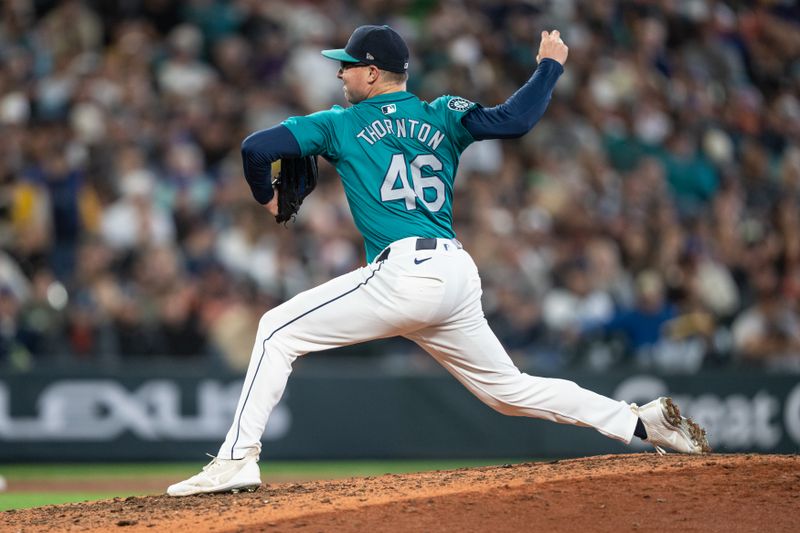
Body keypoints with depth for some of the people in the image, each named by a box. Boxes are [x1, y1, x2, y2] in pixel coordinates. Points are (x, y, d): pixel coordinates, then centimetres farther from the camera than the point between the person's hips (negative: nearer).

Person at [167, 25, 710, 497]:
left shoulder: (340, 125, 8)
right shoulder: (443, 116, 16)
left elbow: (257, 147, 2)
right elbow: (514, 120, 1)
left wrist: (266, 197, 22)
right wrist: (550, 65, 18)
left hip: (404, 274, -6)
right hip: (460, 278, 6)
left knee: (278, 331, 1)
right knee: (508, 388, 19)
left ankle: (237, 461, -10)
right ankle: (645, 420, 13)